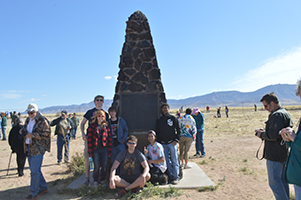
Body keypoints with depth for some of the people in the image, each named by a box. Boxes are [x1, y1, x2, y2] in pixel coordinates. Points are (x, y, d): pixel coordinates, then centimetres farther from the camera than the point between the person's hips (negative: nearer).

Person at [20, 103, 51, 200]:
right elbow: (25, 129, 26)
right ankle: (43, 187, 32)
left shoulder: (42, 121, -13)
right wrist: (22, 131, 2)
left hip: (38, 149, -9)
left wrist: (33, 135, -24)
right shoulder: (28, 120, 12)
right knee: (34, 170, 17)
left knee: (35, 172, -4)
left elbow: (47, 134, -17)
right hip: (29, 148, 9)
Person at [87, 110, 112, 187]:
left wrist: (109, 152, 2)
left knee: (104, 166, 4)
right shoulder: (92, 126, -1)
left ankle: (102, 180, 26)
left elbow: (109, 139, 5)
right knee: (97, 166, -1)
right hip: (95, 149, -2)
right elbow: (89, 139, -3)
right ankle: (95, 181, 22)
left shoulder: (106, 126, 5)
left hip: (104, 149, 2)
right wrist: (90, 152, -6)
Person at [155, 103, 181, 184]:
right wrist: (158, 142, 7)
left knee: (174, 160, -1)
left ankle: (176, 177, 6)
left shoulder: (173, 118, 2)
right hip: (163, 144, 3)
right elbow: (157, 132, 15)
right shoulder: (159, 120, 9)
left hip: (172, 143, -2)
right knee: (167, 161, 6)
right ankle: (171, 176, 14)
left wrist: (176, 140, -8)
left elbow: (178, 130, 3)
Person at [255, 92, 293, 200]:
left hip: (275, 155, -10)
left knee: (274, 182, -1)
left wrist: (261, 134, -9)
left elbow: (273, 135, -26)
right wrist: (264, 132, 9)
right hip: (283, 154, 10)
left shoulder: (277, 115, -20)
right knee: (282, 180, 20)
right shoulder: (285, 113, 14)